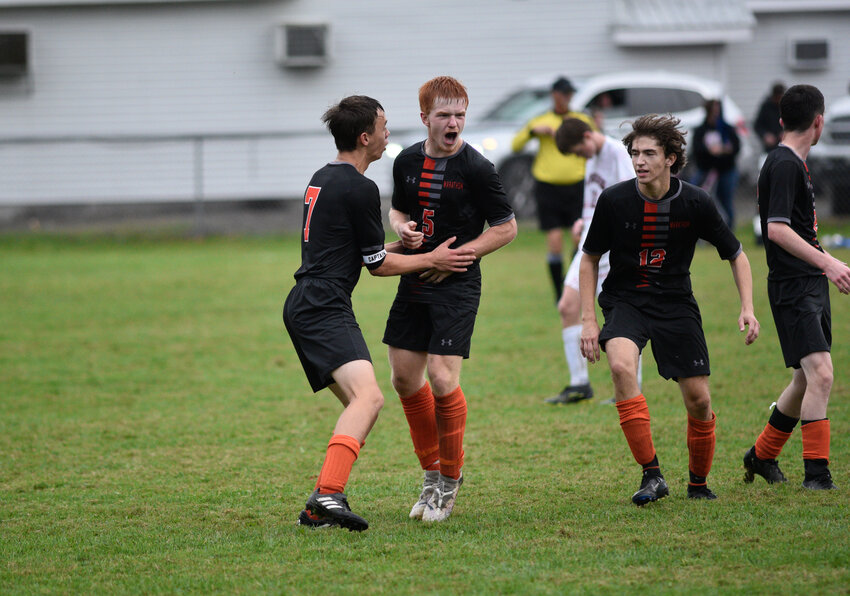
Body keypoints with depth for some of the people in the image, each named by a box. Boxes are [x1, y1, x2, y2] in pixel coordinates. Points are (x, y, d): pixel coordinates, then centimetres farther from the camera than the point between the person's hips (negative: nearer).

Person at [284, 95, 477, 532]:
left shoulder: (322, 179, 21)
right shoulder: (359, 189, -10)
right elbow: (378, 264, -2)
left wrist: (405, 244, 34)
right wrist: (431, 260, 10)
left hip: (304, 305, 11)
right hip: (324, 310, -11)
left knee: (359, 404, 14)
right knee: (368, 396, -26)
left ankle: (319, 507, 7)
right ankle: (327, 494, -43)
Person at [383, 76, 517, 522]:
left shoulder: (476, 168, -12)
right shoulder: (407, 162, 5)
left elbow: (506, 227, -7)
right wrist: (402, 228, -3)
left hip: (457, 286, -6)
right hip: (414, 282, 6)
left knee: (442, 380, -14)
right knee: (404, 378, 8)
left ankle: (451, 478, 6)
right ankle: (431, 473, 25)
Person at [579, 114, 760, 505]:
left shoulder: (695, 203, -9)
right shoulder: (613, 200, -10)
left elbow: (735, 255, 4)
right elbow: (589, 260, 3)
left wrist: (747, 308, -8)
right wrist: (588, 320, -4)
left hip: (675, 303, 1)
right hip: (625, 300, -1)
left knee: (698, 399, -3)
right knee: (621, 365, -31)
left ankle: (698, 484, 23)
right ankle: (652, 475, -25)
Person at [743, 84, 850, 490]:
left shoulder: (794, 164, 17)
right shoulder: (784, 166, -14)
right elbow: (777, 229, -23)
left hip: (812, 285, 10)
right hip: (792, 288, -10)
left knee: (807, 378, 14)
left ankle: (762, 456, 28)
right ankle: (816, 472, -15)